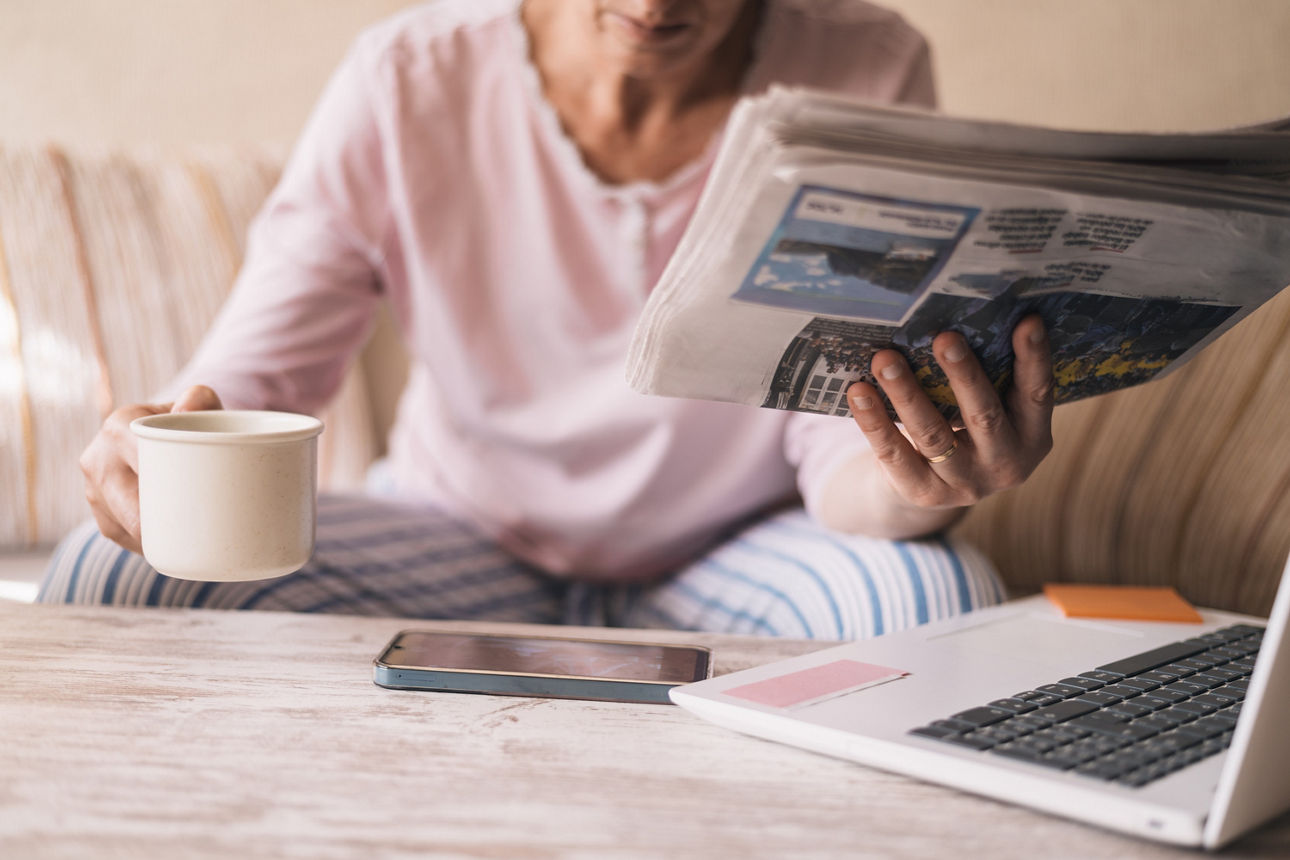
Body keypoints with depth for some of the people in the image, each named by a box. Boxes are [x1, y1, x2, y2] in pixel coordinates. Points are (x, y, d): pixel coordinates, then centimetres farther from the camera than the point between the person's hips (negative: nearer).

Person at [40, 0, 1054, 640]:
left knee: (941, 595, -32)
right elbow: (250, 375, -12)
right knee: (103, 573, -20)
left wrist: (911, 486, -42)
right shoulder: (408, 84, -15)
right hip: (461, 545, 1)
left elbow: (844, 452, -17)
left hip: (736, 562, 0)